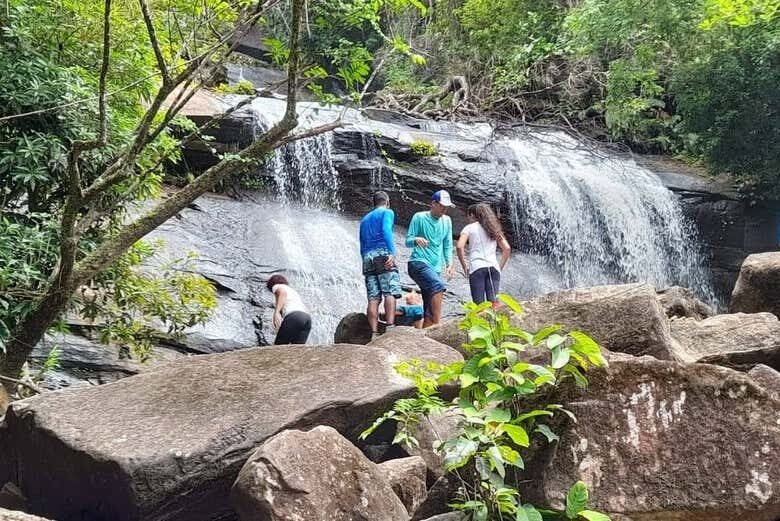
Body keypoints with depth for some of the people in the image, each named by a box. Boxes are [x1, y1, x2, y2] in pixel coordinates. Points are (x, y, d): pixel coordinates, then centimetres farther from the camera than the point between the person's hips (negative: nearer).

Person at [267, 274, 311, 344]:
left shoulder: (277, 287, 19)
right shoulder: (293, 291, 39)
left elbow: (283, 292, -7)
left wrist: (276, 312, -20)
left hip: (293, 317, -7)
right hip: (307, 319, 7)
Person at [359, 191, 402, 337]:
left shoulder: (364, 219, 29)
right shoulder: (387, 212, 9)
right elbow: (386, 230, -11)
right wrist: (392, 253, -19)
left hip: (367, 257, 6)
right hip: (382, 253, -6)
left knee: (373, 298, -3)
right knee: (390, 293, -13)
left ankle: (374, 333, -12)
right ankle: (390, 326, -28)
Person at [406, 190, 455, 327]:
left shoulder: (447, 221, 15)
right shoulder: (419, 217, 0)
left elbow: (448, 245, 19)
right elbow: (408, 241, -2)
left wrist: (449, 263, 4)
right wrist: (416, 240, -24)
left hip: (436, 268, 6)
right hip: (418, 263, -6)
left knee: (429, 312, 0)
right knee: (438, 285, -32)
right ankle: (438, 325, -34)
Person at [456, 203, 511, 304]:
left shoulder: (469, 227, 9)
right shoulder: (493, 228, 21)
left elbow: (459, 247, -7)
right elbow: (507, 249, 12)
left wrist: (464, 266, 2)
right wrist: (500, 267, 16)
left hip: (477, 268, -4)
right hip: (493, 267, 4)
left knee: (479, 304, -7)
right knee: (493, 303, -1)